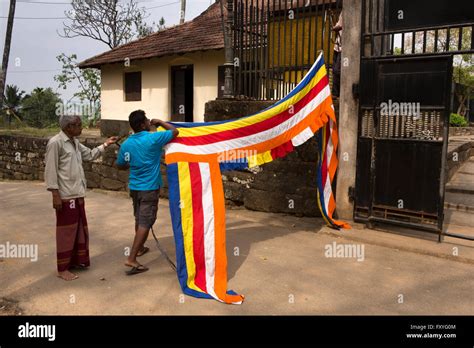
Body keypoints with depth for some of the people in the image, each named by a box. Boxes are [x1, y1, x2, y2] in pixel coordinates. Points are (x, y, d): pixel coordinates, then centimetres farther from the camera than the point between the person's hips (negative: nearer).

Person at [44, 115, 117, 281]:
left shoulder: (75, 142, 11)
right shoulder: (55, 143, -14)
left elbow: (90, 155, 22)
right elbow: (50, 170, -16)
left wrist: (105, 145, 12)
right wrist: (55, 194, -18)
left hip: (77, 194, 9)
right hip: (65, 196, -9)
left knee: (80, 228, 16)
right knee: (66, 231, 0)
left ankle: (76, 260, 31)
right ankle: (63, 269, 13)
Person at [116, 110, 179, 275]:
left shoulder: (126, 144, 1)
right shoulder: (153, 138, -16)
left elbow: (120, 165, 13)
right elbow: (175, 132, -6)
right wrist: (160, 122, 7)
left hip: (134, 187, 7)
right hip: (149, 188, -7)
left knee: (139, 219, 23)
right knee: (145, 222, -5)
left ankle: (140, 247, 40)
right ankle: (131, 259, -9)